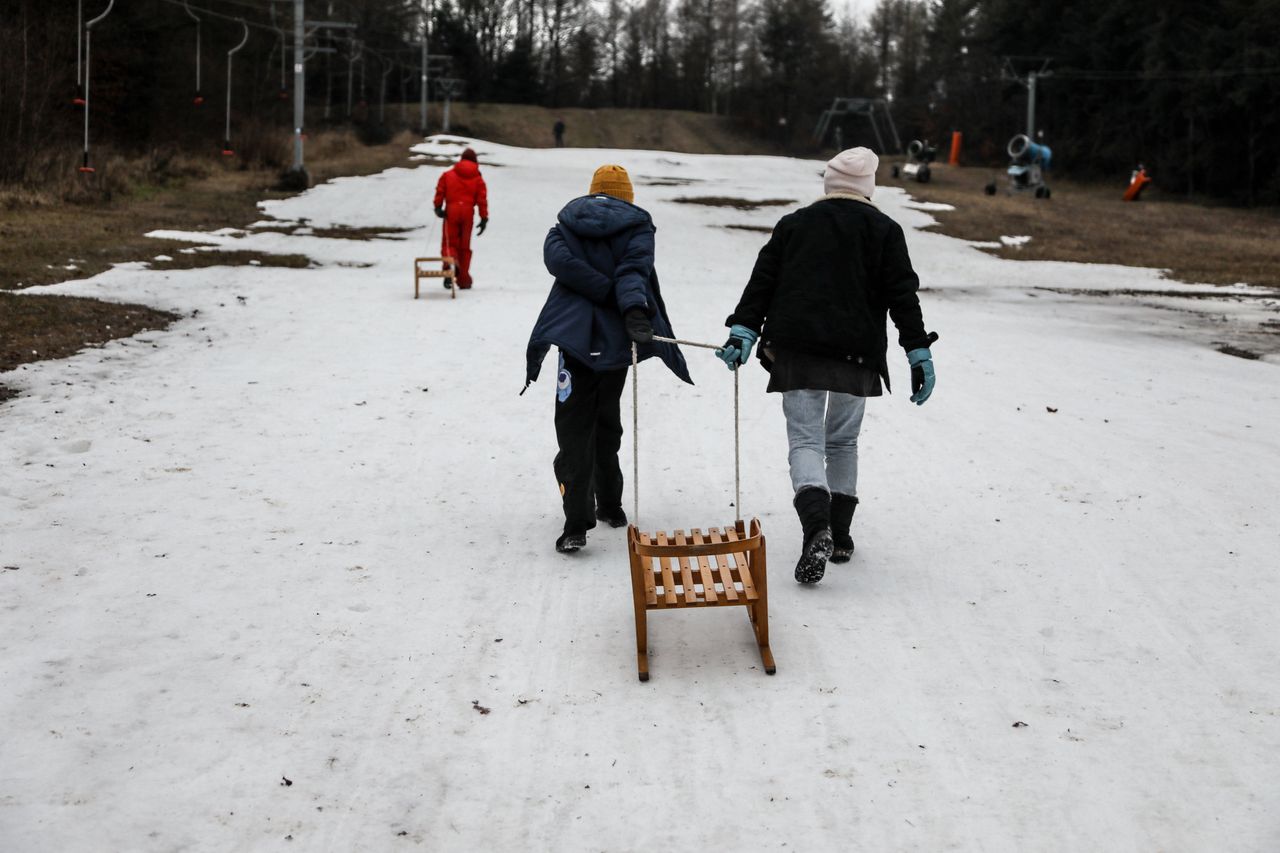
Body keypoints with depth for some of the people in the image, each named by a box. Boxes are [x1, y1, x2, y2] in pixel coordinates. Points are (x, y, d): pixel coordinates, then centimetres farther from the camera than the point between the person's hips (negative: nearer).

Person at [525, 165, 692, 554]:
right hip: (618, 337, 1)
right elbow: (634, 269, -15)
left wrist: (605, 291, -14)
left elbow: (557, 257, -11)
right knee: (607, 422, 19)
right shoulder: (637, 225, 6)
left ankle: (577, 522, -16)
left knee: (574, 428, -2)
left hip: (576, 336, -1)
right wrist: (633, 308, -31)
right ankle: (610, 505, 29)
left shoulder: (567, 222, 11)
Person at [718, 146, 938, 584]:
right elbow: (903, 296, 0)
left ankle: (816, 528, -27)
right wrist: (919, 354, 1)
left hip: (797, 350, 0)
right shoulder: (883, 229, 5)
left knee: (805, 440, -2)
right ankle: (840, 536, 18)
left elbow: (762, 281, 4)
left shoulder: (793, 224, 11)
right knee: (843, 441, 16)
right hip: (856, 353, 0)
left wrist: (743, 330, 2)